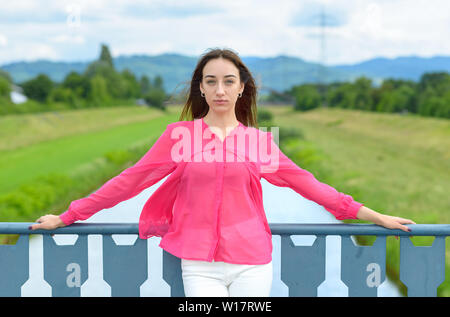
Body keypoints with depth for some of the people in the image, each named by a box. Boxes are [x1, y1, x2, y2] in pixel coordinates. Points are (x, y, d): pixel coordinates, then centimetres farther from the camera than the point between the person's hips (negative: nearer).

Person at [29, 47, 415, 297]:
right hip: (200, 266, -1)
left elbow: (304, 181, 9)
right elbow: (131, 180, 4)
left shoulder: (258, 140, 7)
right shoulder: (180, 134, 3)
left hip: (252, 264, 1)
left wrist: (370, 214, 7)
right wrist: (68, 216, 3)